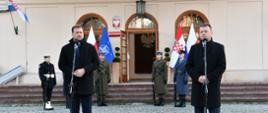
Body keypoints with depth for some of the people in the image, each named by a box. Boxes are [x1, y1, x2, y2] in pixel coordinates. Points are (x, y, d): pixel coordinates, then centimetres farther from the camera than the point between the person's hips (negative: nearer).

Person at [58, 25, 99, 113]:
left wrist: (84, 70, -13)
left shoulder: (90, 47, 6)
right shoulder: (66, 49, 6)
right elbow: (61, 65, 4)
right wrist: (73, 72, -11)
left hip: (86, 85, 0)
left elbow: (96, 63, 3)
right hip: (72, 85, 0)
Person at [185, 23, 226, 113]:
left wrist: (208, 78, -14)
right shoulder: (194, 48, 11)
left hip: (213, 86, -2)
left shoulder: (219, 47, 3)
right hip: (198, 87, 2)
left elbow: (222, 66, -4)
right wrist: (198, 77, -10)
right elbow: (188, 66, 6)